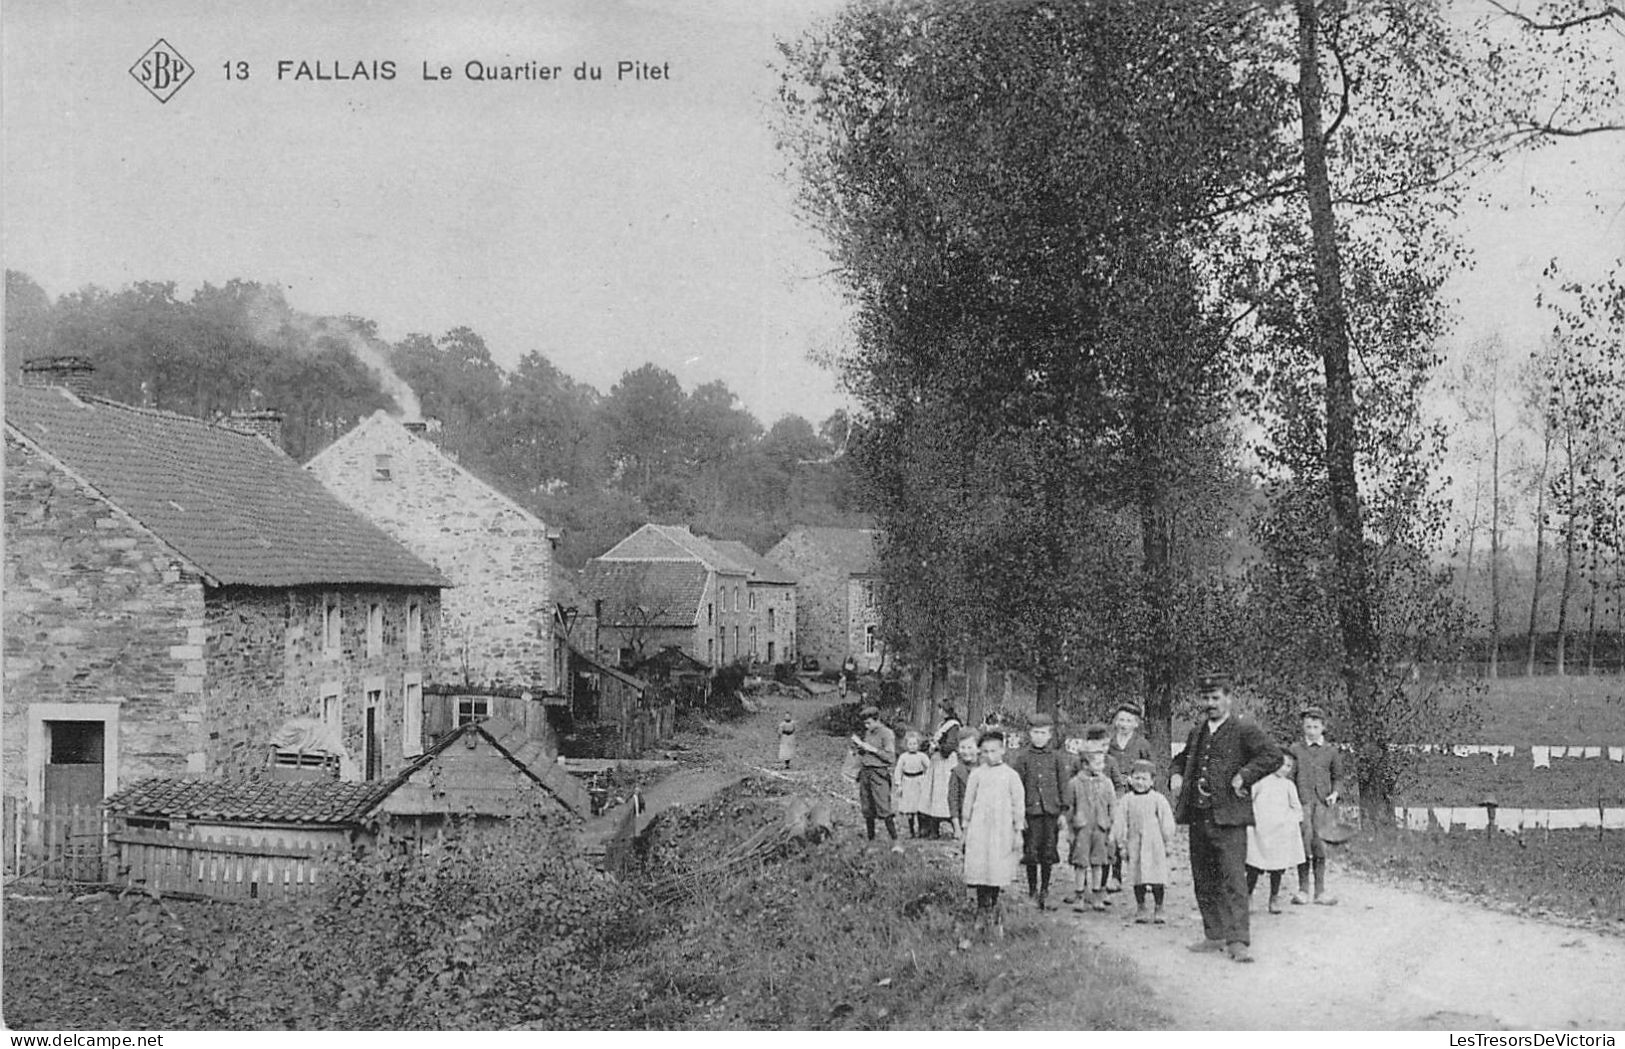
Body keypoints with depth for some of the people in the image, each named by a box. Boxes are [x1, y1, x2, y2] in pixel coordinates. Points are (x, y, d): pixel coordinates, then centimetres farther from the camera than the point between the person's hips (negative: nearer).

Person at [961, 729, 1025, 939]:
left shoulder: (1010, 775, 2)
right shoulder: (976, 774, 6)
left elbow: (1018, 803, 5)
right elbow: (968, 801, 12)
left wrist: (1018, 832, 3)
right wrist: (966, 826, 11)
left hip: (1002, 829, -1)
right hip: (979, 827, 1)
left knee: (998, 869, -2)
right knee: (978, 868, -2)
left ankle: (994, 906, 12)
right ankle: (982, 908, 9)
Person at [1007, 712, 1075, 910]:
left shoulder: (1057, 757, 5)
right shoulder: (1021, 757, 1)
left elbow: (1063, 786, 8)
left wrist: (1063, 811, 4)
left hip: (1051, 811, 1)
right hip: (1030, 810, -1)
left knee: (1048, 851, 3)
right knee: (1031, 851, 1)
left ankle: (1045, 890, 15)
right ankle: (1032, 890, 13)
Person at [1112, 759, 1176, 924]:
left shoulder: (1158, 799, -1)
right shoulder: (1126, 800, 3)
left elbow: (1166, 823, 3)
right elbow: (1120, 824, 6)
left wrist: (1168, 844, 3)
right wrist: (1121, 845, 4)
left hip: (1154, 845, -2)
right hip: (1134, 845, 2)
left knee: (1157, 879, -2)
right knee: (1137, 879, 6)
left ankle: (1159, 909, 9)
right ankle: (1141, 908, 16)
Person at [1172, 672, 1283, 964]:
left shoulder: (1245, 729, -4)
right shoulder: (1197, 733, 17)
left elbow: (1273, 756, -14)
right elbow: (1183, 760, 35)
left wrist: (1243, 777, -17)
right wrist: (1178, 778, 15)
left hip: (1228, 818, -7)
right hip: (1198, 817, 7)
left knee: (1233, 879, -10)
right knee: (1204, 881, 11)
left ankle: (1238, 941, -10)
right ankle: (1215, 936, 20)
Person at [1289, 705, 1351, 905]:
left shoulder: (1332, 751, 11)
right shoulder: (1295, 750, 8)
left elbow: (1340, 776, 16)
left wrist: (1335, 793, -2)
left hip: (1324, 806, 1)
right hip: (1302, 804, -1)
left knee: (1321, 849, 0)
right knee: (1303, 847, -4)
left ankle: (1320, 892, 6)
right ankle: (1303, 890, 6)